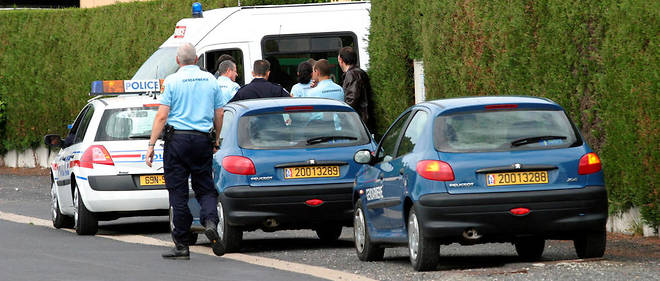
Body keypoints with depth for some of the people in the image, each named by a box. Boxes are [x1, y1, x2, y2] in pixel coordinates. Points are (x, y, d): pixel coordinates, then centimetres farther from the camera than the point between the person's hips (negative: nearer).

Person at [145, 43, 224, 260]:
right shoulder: (210, 80, 7)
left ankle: (182, 246, 3)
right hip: (203, 140, 3)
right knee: (204, 187, 12)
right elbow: (219, 116, 11)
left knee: (178, 192, 2)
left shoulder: (172, 81, -5)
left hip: (178, 138, -3)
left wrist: (151, 145, -6)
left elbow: (162, 116, -9)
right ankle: (210, 222, -17)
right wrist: (216, 140, 25)